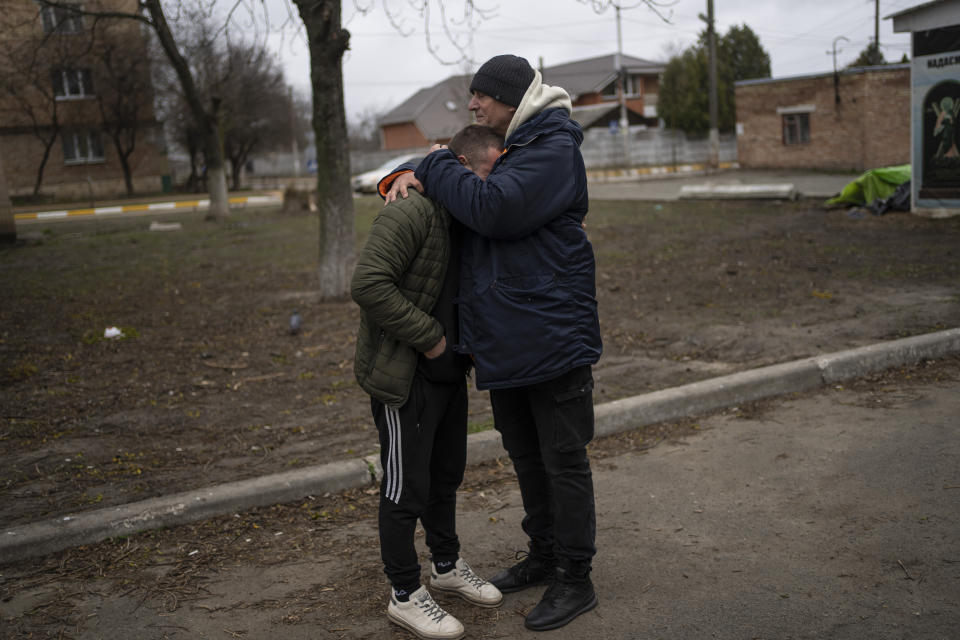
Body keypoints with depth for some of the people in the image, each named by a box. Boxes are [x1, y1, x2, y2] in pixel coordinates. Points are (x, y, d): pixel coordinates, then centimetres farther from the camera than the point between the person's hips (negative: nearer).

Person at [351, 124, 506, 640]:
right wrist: (428, 336, -24)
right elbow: (368, 284, -29)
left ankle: (447, 565, 40)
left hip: (449, 373, 9)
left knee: (447, 475, 21)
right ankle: (404, 594, 17)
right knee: (406, 487, 2)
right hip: (404, 379, -9)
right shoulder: (410, 214, -20)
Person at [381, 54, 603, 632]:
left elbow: (493, 209, -26)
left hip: (551, 334, -9)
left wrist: (435, 169, -12)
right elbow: (442, 175, 27)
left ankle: (576, 579, 14)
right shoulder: (500, 148, 16)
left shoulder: (553, 149, -13)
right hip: (505, 339, 9)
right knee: (526, 455, 19)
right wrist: (405, 177, 3)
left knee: (564, 459, 1)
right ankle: (544, 556, 35)